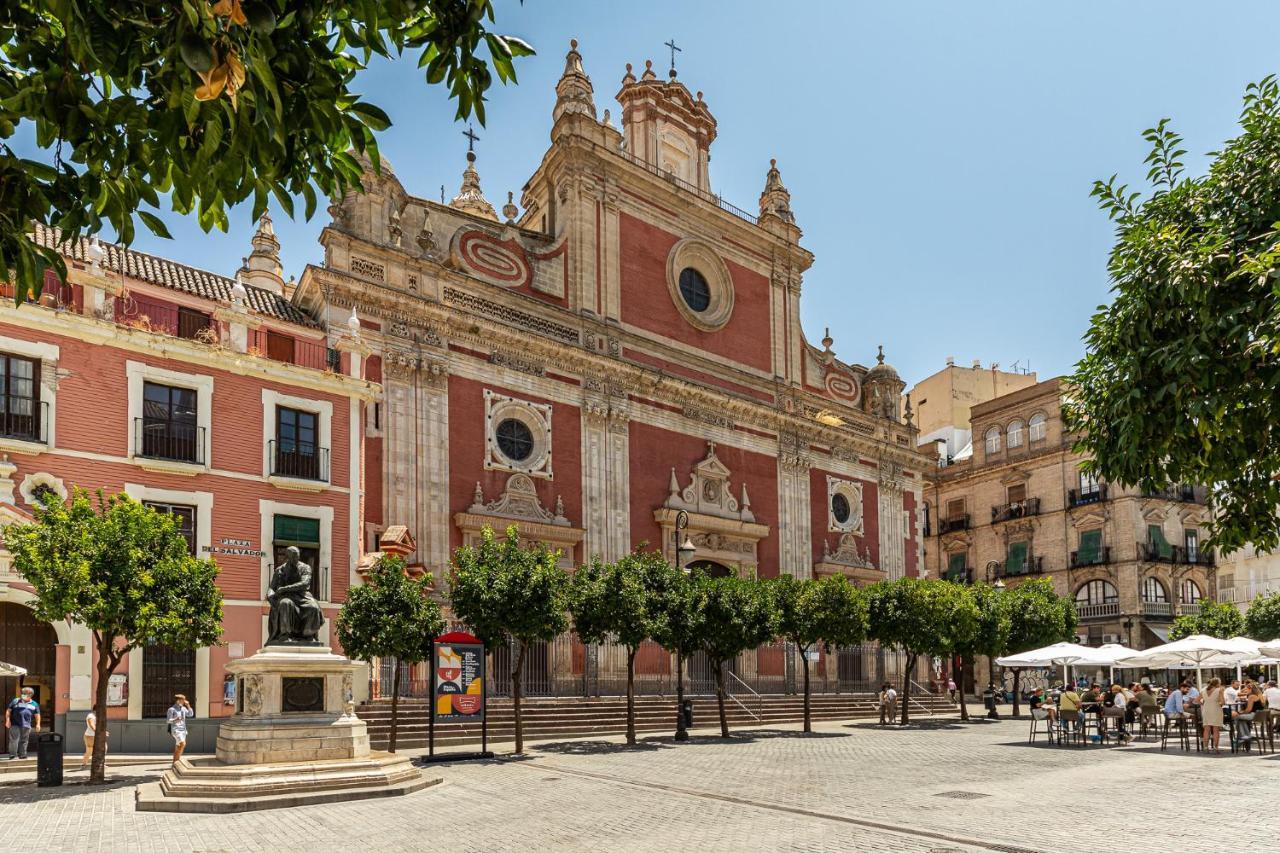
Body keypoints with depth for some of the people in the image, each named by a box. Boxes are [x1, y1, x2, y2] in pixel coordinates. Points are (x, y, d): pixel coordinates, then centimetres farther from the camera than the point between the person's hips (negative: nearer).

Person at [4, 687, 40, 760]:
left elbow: (37, 715, 16)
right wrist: (7, 720, -3)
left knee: (24, 740, 6)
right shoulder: (16, 701, 6)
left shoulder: (34, 704, 12)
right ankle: (12, 755, -7)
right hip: (15, 724, -2)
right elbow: (8, 711, 8)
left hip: (26, 726, 2)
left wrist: (38, 724, 8)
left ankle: (22, 755, 13)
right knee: (14, 740, -8)